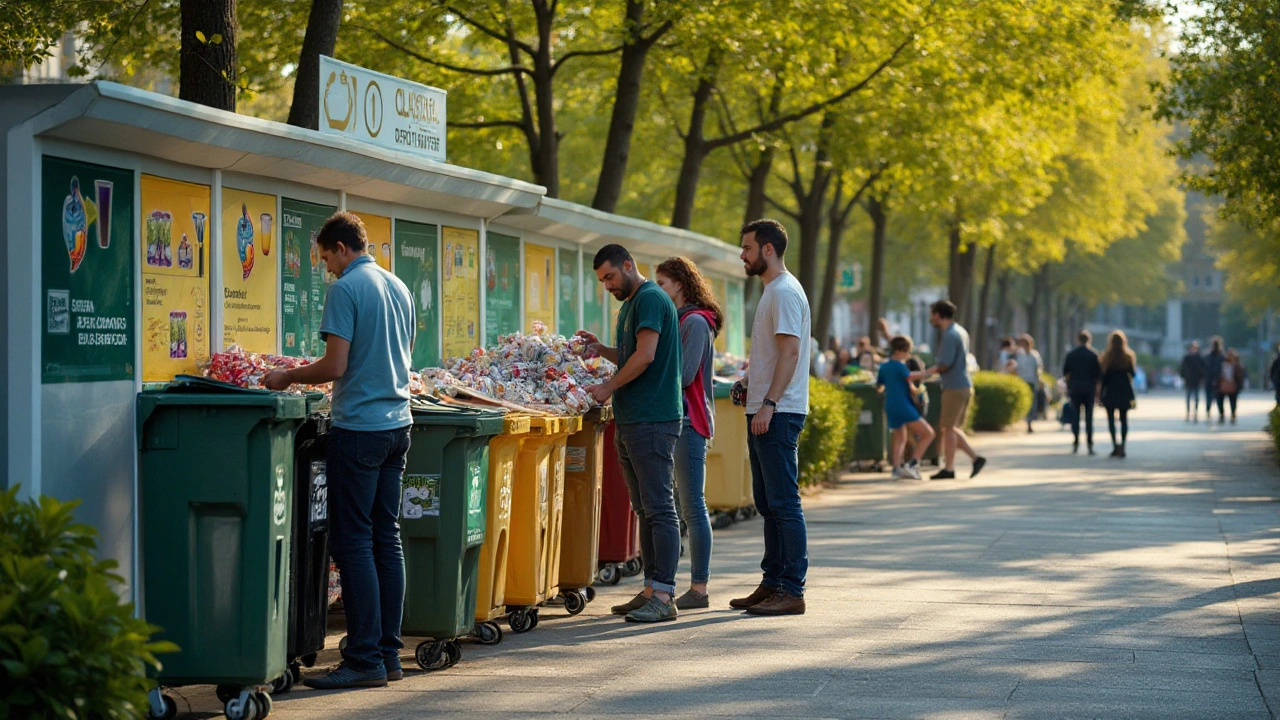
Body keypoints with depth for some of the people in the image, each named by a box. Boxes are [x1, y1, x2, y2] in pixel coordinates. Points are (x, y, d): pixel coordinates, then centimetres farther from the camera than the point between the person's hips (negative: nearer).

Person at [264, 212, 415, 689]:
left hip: (360, 427, -8)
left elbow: (335, 366, -16)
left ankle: (365, 659, -7)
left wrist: (287, 377, 0)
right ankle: (389, 653, 12)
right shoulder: (398, 288, 14)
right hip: (397, 422, 8)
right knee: (387, 538, 10)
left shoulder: (346, 289, -11)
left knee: (353, 542, -5)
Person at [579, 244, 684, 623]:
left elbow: (646, 355, -18)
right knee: (644, 509, 11)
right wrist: (602, 350, 13)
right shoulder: (630, 304, 22)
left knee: (659, 509, -10)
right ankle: (651, 589, 14)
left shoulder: (650, 298, -9)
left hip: (653, 421, -10)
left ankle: (663, 596, -12)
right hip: (630, 421, 10)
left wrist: (608, 388, -10)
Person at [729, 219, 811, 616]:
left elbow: (790, 351, -21)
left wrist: (769, 403, -26)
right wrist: (752, 372, 17)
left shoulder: (784, 292, -13)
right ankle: (772, 584, 19)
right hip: (763, 413, 11)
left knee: (783, 504, -9)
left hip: (778, 414, -11)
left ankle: (792, 591, -8)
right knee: (768, 504, 13)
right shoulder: (773, 291, 20)